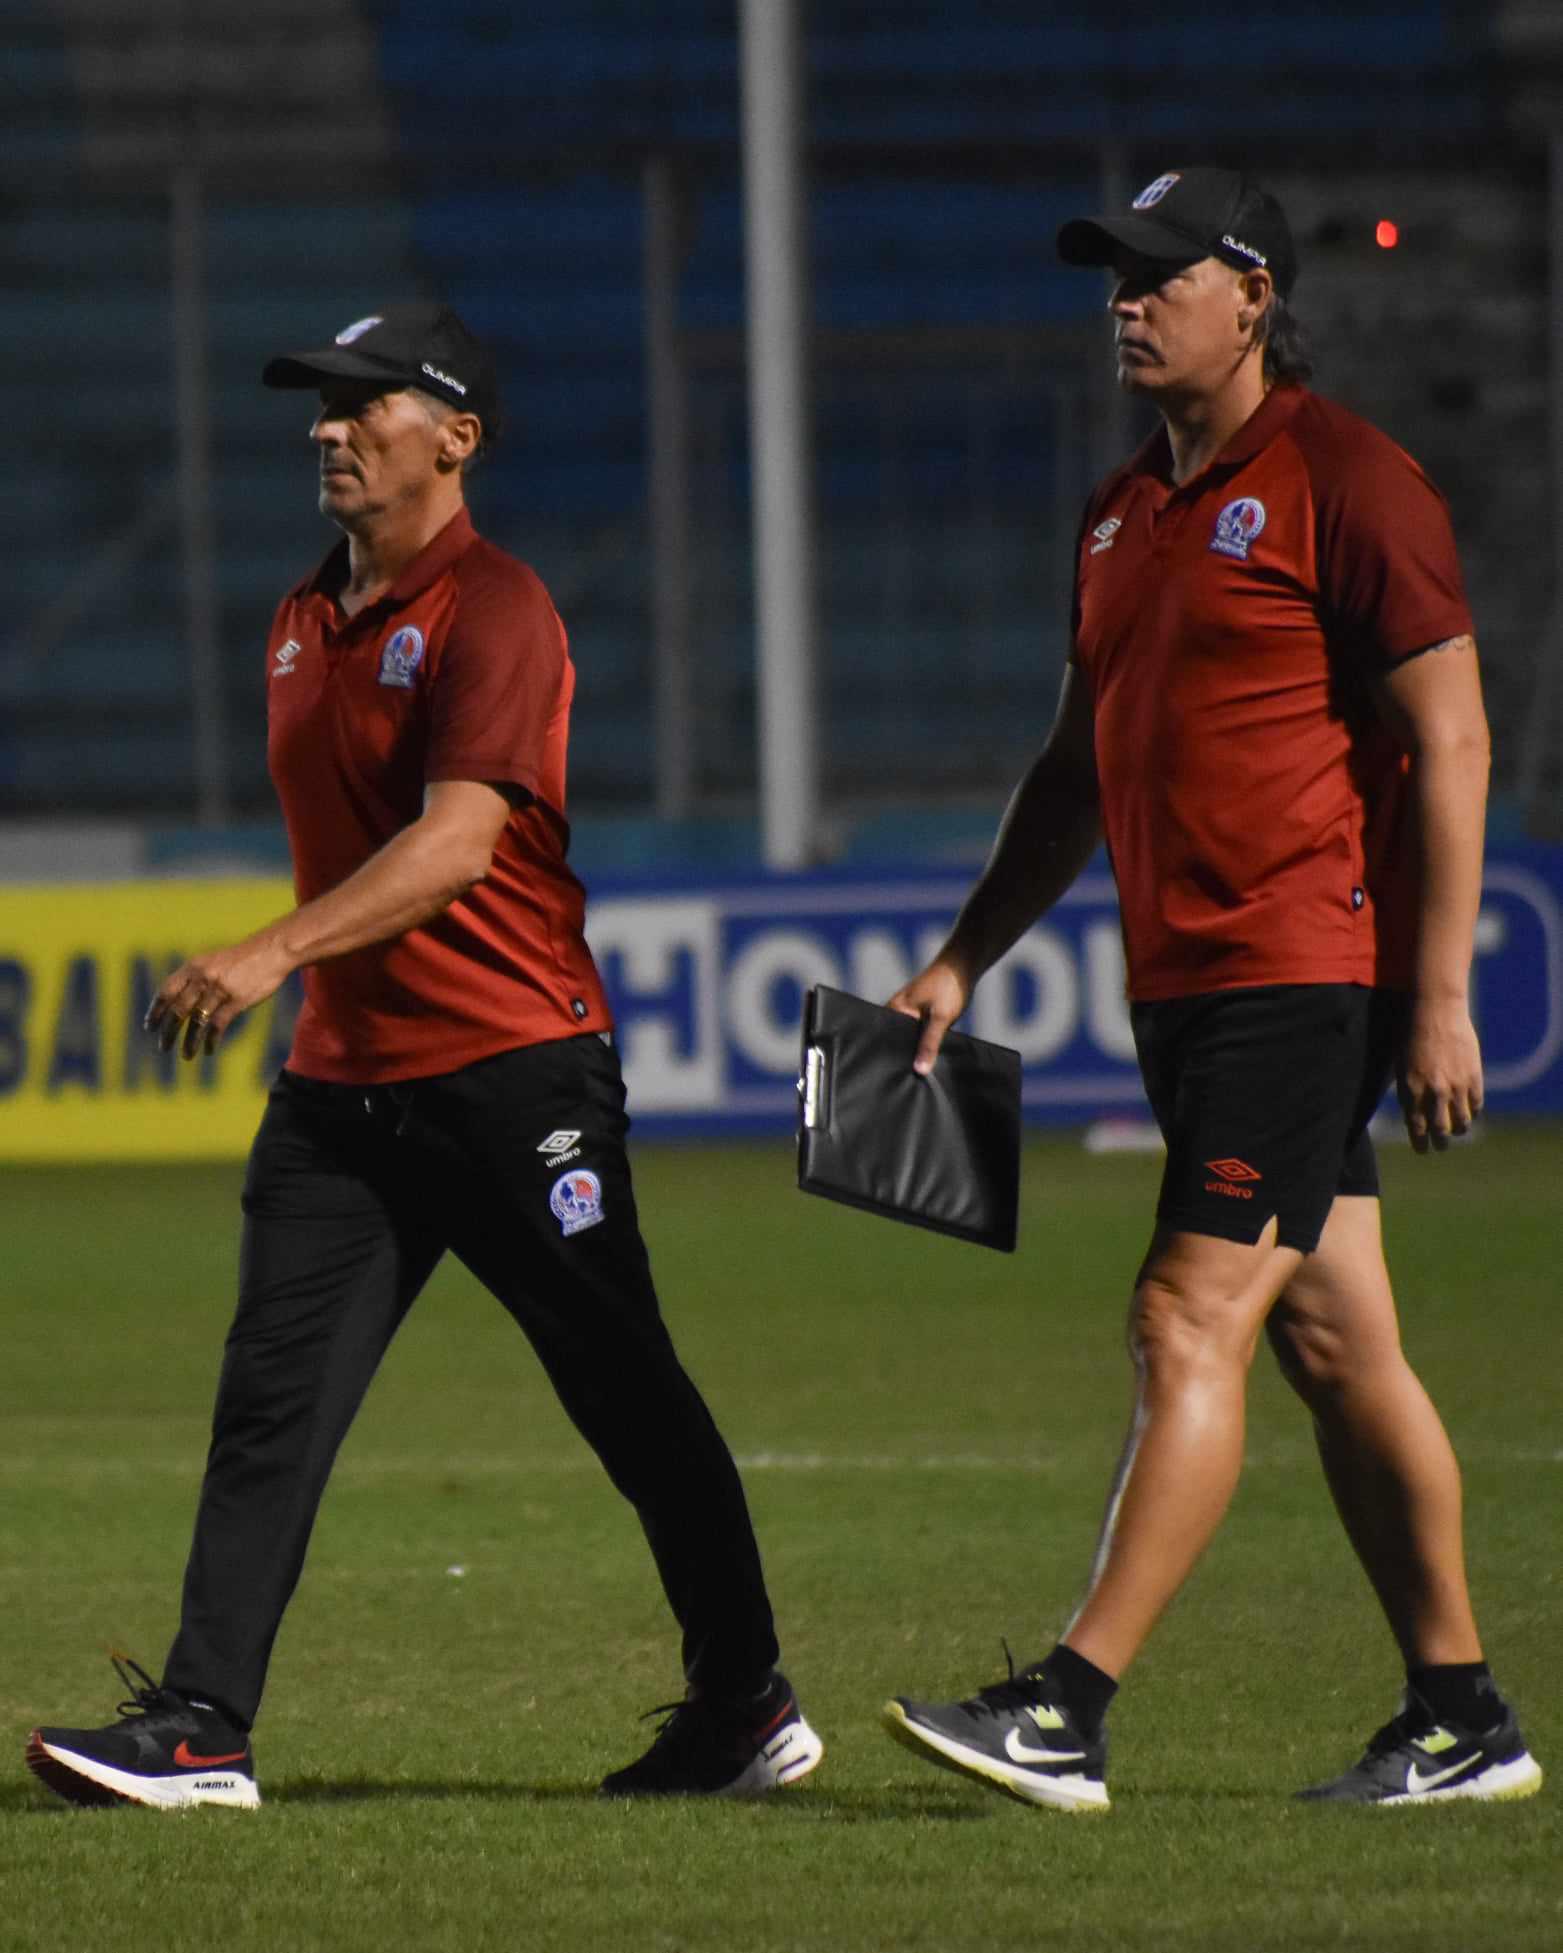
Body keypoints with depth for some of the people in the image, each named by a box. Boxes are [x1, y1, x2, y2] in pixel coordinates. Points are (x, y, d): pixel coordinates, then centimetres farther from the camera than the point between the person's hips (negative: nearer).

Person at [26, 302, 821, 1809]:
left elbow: (454, 845, -24)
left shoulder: (492, 613, -12)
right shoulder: (304, 622, 14)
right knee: (269, 1401, -4)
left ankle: (748, 1709, 14)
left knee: (628, 1402, 3)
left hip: (513, 1075, -7)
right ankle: (200, 1726, -9)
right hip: (340, 1086, 7)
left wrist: (277, 951, -33)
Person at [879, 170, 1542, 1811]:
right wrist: (962, 962, 18)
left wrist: (1438, 1000, -17)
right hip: (1182, 983, 9)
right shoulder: (1124, 511, 16)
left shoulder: (1344, 483, -9)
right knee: (1330, 1339, 10)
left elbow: (1448, 740, -12)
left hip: (1310, 969, -9)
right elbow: (1078, 767, 24)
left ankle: (1069, 1714, -17)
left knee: (1191, 1321, -13)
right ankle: (1460, 1720, 15)